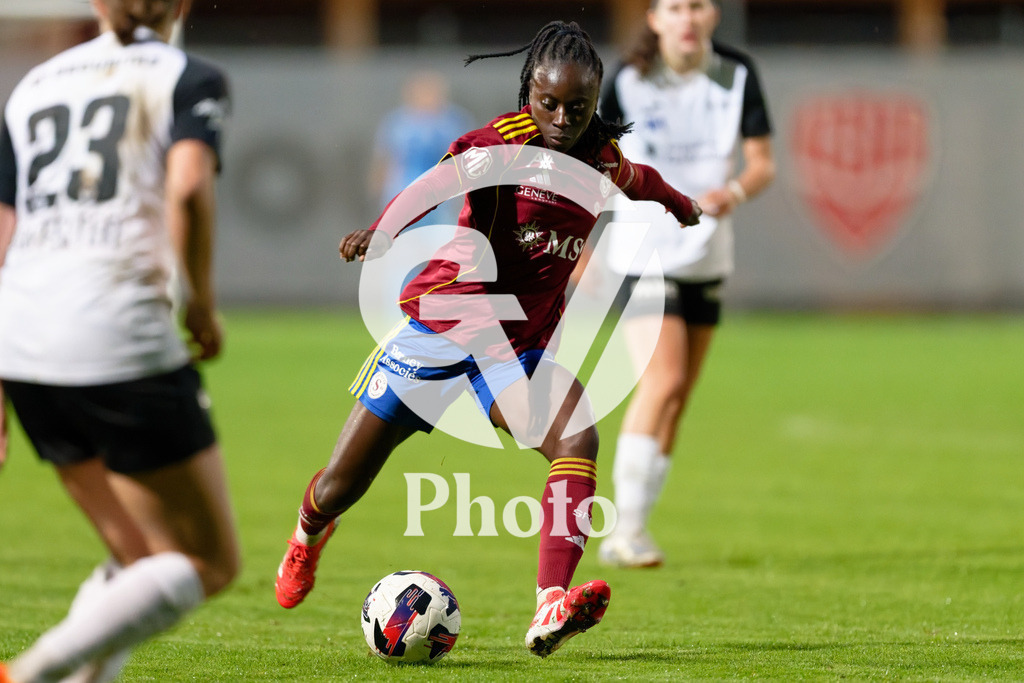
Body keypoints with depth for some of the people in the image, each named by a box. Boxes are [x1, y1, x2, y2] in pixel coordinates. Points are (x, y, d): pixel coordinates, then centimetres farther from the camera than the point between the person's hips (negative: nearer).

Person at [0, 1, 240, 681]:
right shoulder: (191, 79, 5)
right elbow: (188, 187, -15)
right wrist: (203, 303, -2)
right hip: (121, 342, -6)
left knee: (144, 562, 18)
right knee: (211, 564, 3)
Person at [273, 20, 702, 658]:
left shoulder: (605, 163, 2)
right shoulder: (508, 140, -17)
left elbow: (643, 181, 28)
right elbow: (444, 178, -38)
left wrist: (684, 207, 49)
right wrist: (381, 231, -57)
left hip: (524, 343, 4)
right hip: (443, 320, -4)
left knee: (577, 439, -29)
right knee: (341, 488, 4)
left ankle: (551, 612, -39)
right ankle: (310, 533, 44)